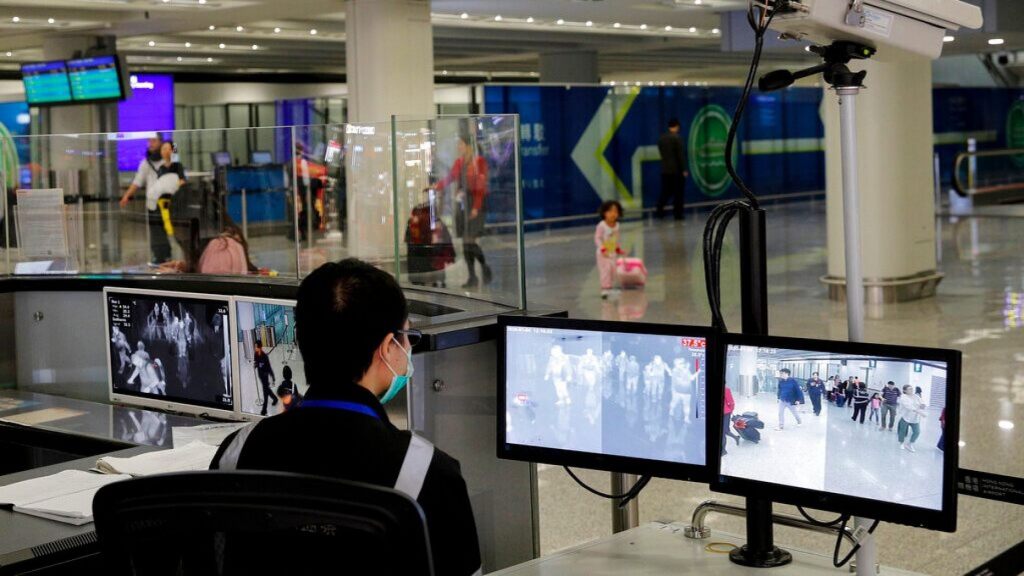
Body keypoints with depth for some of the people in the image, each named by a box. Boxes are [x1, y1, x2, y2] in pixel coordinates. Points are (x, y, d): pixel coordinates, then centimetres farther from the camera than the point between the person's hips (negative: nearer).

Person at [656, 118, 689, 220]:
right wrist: (684, 169, -10)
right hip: (677, 169, -5)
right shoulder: (677, 138, -12)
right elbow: (681, 155, -13)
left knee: (666, 191, 12)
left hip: (665, 170, 6)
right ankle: (678, 213, 4)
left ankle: (659, 210, 4)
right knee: (678, 193, 3)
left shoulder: (661, 138, 6)